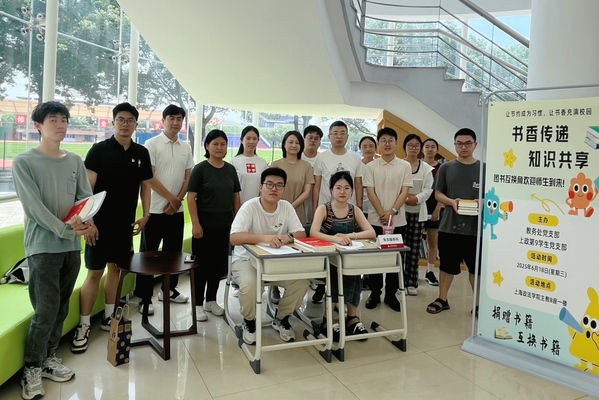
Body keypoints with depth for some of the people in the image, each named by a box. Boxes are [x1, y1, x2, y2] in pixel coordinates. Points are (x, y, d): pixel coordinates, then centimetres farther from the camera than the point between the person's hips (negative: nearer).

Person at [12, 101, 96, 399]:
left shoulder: (75, 162, 10)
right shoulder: (24, 162, -5)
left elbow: (86, 197, 4)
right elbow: (33, 206, -13)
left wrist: (88, 222, -17)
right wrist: (64, 229, -22)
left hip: (72, 246, 5)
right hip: (42, 246, -5)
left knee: (61, 308, 12)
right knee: (46, 310, -6)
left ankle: (48, 358, 28)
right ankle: (32, 369, 11)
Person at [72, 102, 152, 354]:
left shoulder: (141, 153, 7)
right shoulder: (99, 150, -5)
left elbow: (145, 185, 13)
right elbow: (87, 186, -10)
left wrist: (145, 214, 4)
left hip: (125, 223, 4)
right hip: (100, 221, -4)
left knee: (116, 268, 13)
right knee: (94, 272, -1)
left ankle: (108, 317, 27)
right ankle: (84, 325, 10)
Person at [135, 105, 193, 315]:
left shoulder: (186, 148, 9)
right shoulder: (152, 144, -6)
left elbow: (188, 178, 9)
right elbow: (149, 178, -11)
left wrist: (178, 201, -4)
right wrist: (172, 198, -10)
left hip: (177, 209, 5)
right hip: (155, 209, -5)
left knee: (174, 252, 14)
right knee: (148, 254, 2)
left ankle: (168, 289, 29)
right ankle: (145, 298, 11)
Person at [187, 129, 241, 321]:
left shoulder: (231, 169, 8)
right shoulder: (200, 168, -6)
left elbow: (236, 197, 12)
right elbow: (191, 197, -9)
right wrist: (196, 224, -15)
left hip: (225, 225, 5)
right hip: (205, 225, -4)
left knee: (218, 264, 12)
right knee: (202, 264, 3)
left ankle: (211, 300, 27)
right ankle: (198, 304, 14)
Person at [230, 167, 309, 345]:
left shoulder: (286, 206, -4)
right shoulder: (250, 206, -17)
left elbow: (302, 234, -7)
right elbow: (234, 238, -29)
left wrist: (288, 237, -31)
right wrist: (264, 237, -44)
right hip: (246, 259, -4)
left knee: (301, 281, -18)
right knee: (250, 284, -34)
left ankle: (281, 318, 10)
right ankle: (249, 321, 0)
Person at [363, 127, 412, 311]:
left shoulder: (405, 166, 3)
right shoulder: (371, 166, 1)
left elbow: (404, 192, -2)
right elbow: (370, 192, -4)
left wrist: (392, 212, -14)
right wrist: (382, 214, -14)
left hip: (398, 220, 1)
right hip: (375, 220, 0)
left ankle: (391, 294, 19)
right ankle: (374, 293, 18)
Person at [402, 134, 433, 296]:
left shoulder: (426, 167, 8)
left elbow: (428, 189, 1)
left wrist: (417, 198, -15)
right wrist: (404, 197, -20)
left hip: (418, 211, 3)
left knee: (414, 247, 6)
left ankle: (411, 282, 13)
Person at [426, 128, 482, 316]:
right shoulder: (446, 168, 5)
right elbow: (438, 194, 6)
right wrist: (452, 202, -14)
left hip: (476, 227, -1)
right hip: (449, 226, 1)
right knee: (447, 265, 13)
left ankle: (479, 304, 23)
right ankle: (442, 299, 28)